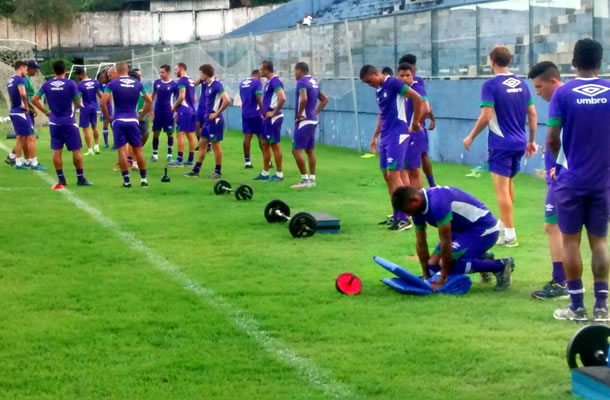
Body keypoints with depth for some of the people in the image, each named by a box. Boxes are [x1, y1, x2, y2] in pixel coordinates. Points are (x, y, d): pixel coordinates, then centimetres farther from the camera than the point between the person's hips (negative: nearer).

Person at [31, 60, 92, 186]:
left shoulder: (47, 84, 1)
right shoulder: (70, 83, -11)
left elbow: (34, 99, 2)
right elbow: (78, 103, -9)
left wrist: (46, 112, 8)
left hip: (54, 122, 4)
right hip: (69, 121, -4)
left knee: (56, 151, 8)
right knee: (76, 150, 4)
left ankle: (61, 179, 10)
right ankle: (80, 178, 6)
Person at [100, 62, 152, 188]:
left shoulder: (112, 84, -1)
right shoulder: (137, 84, 6)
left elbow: (103, 102, -10)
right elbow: (149, 101, 5)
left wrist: (108, 117, 3)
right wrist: (141, 116, 13)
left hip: (118, 121, -2)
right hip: (133, 120, 2)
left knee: (122, 150, 1)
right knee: (137, 150, 10)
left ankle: (126, 180, -1)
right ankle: (143, 179, 13)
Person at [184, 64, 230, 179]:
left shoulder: (216, 84, -16)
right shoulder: (207, 85, 10)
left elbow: (227, 100, -25)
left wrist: (216, 113, -18)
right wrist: (207, 113, 13)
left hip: (214, 120, -9)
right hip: (207, 120, 9)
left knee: (215, 145, -1)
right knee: (202, 144, 11)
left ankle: (218, 171, 9)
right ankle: (196, 170, 16)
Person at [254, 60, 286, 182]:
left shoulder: (275, 81, -17)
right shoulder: (269, 82, 14)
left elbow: (282, 98, -28)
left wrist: (274, 112, -19)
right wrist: (265, 112, 14)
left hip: (273, 118, -10)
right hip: (267, 118, 10)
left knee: (275, 145, -4)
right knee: (264, 144, 13)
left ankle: (279, 174, 3)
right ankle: (265, 173, 21)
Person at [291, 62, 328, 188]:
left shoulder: (302, 82, -14)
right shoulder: (314, 82, 14)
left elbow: (304, 99, -31)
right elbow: (324, 99, 22)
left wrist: (298, 115, -19)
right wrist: (316, 112, 15)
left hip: (304, 121, -9)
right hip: (313, 120, 9)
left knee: (296, 150, -6)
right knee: (310, 150, 12)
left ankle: (305, 179, -7)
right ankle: (312, 179, 14)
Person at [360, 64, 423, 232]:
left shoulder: (393, 83, -11)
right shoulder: (379, 90, 16)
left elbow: (418, 99, -14)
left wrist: (415, 123, -7)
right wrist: (375, 137, 27)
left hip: (397, 135, -9)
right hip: (385, 136, 9)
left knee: (393, 174, -13)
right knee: (386, 176, 9)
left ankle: (404, 218, -11)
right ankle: (397, 215, 17)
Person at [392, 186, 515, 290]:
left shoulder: (437, 202, -32)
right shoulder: (418, 207, -4)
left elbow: (445, 240, -27)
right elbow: (420, 243, 4)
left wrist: (443, 277, -21)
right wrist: (426, 275, 5)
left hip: (483, 229, -9)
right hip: (463, 230, 9)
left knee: (445, 264, -21)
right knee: (433, 263, 1)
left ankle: (500, 266, -9)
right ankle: (482, 260, 19)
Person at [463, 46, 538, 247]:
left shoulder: (491, 85, -12)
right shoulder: (521, 84, 6)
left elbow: (486, 117, -17)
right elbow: (532, 114, 8)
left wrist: (471, 137, -5)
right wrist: (532, 140, 18)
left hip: (501, 144, -7)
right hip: (519, 143, 7)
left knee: (502, 189, -1)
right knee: (508, 183, 22)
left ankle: (509, 234, 0)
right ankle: (503, 224, 33)